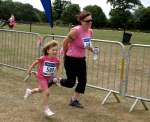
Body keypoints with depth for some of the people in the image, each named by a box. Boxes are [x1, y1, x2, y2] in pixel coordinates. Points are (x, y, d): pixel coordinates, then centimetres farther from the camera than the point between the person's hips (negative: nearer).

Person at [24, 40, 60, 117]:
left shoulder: (57, 60, -14)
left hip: (49, 78, 6)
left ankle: (30, 92, 58)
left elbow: (57, 67, 7)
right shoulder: (43, 58, -25)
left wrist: (56, 76, 1)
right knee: (47, 92, -13)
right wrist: (29, 70, 2)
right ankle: (46, 109, 3)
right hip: (41, 77, -5)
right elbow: (34, 63, -8)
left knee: (40, 90, 26)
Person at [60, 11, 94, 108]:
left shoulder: (90, 31, -1)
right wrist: (66, 54, 0)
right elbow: (65, 42, -13)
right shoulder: (76, 31, -24)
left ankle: (75, 100, 24)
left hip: (81, 59, 7)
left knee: (83, 81, 6)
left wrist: (90, 48, -2)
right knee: (71, 83, 1)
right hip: (71, 60, -7)